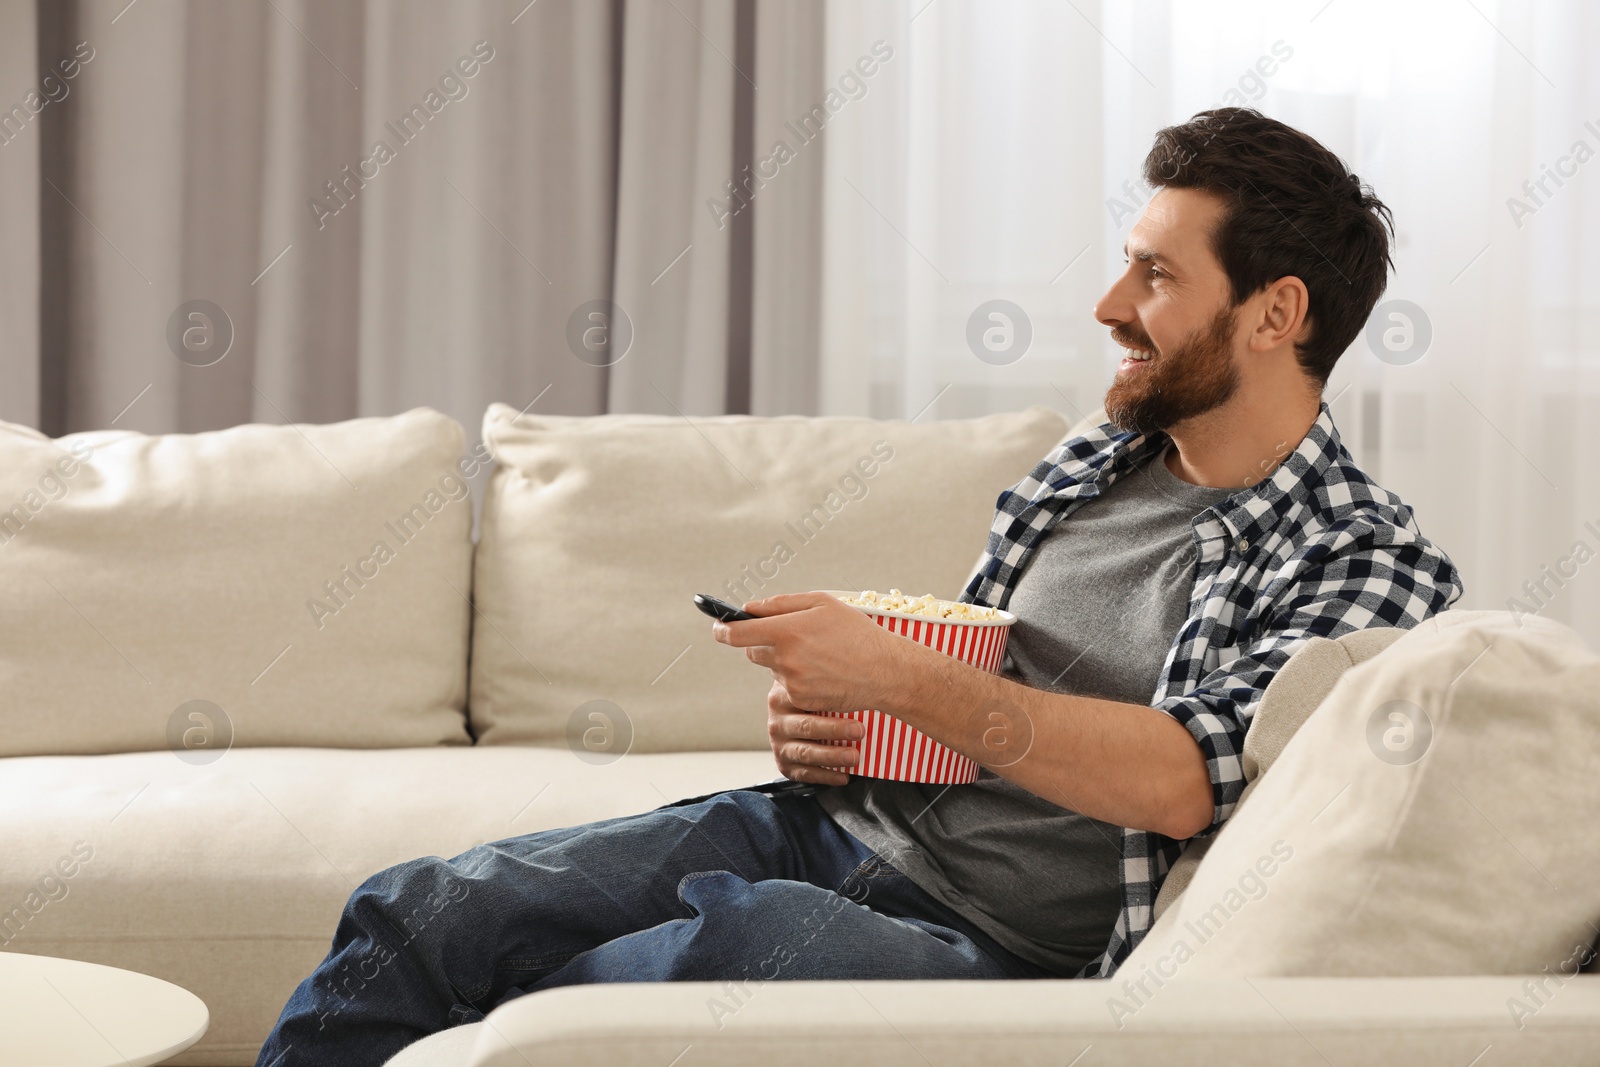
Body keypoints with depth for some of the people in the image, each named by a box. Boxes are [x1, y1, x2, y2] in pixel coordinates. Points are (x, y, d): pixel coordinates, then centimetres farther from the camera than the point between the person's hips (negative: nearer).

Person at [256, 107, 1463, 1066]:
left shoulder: (1370, 563, -6)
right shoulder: (1089, 467, 16)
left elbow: (1186, 781, -21)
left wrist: (895, 674, -23)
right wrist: (818, 722, 2)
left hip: (997, 947, -7)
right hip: (838, 823, 7)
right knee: (415, 911, -10)